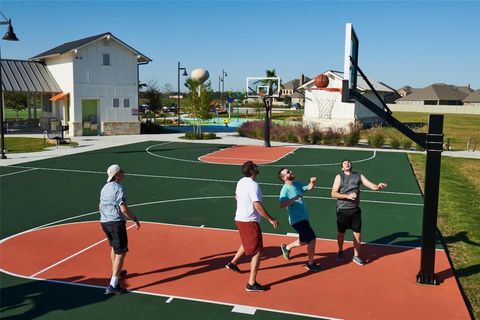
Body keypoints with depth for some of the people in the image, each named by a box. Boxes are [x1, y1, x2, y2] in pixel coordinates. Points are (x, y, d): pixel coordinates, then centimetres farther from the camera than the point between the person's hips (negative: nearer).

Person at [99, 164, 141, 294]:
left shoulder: (105, 188, 12)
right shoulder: (118, 188, -15)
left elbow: (100, 206, 23)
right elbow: (123, 209, -21)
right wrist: (135, 220, -11)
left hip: (104, 222, 9)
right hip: (116, 223, -9)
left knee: (114, 247, 28)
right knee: (121, 253, -6)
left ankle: (116, 273, 46)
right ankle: (113, 285, -11)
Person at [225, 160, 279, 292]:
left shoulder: (241, 182, 6)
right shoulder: (253, 185, -21)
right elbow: (257, 205, -27)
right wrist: (271, 219, -20)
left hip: (239, 218, 9)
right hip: (249, 221, -9)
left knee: (247, 243, 33)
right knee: (258, 252, -2)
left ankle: (233, 263, 45)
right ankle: (251, 284, -1)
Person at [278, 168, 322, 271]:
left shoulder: (297, 184, 6)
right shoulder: (285, 189, -19)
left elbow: (308, 188, 19)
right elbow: (282, 205, -32)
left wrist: (313, 182, -2)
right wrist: (294, 198, -37)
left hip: (303, 218, 9)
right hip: (298, 220, -9)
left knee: (304, 241, 20)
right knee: (312, 239, -10)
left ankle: (286, 248, 41)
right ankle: (310, 264, 5)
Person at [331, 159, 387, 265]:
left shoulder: (358, 176, 4)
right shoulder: (339, 177, -2)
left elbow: (372, 186, -3)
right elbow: (333, 193, -8)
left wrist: (378, 186, -26)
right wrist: (347, 196, -20)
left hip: (355, 210, 2)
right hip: (342, 210, -1)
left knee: (357, 233, 3)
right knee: (341, 233, 12)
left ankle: (356, 256, 19)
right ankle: (340, 252, 35)